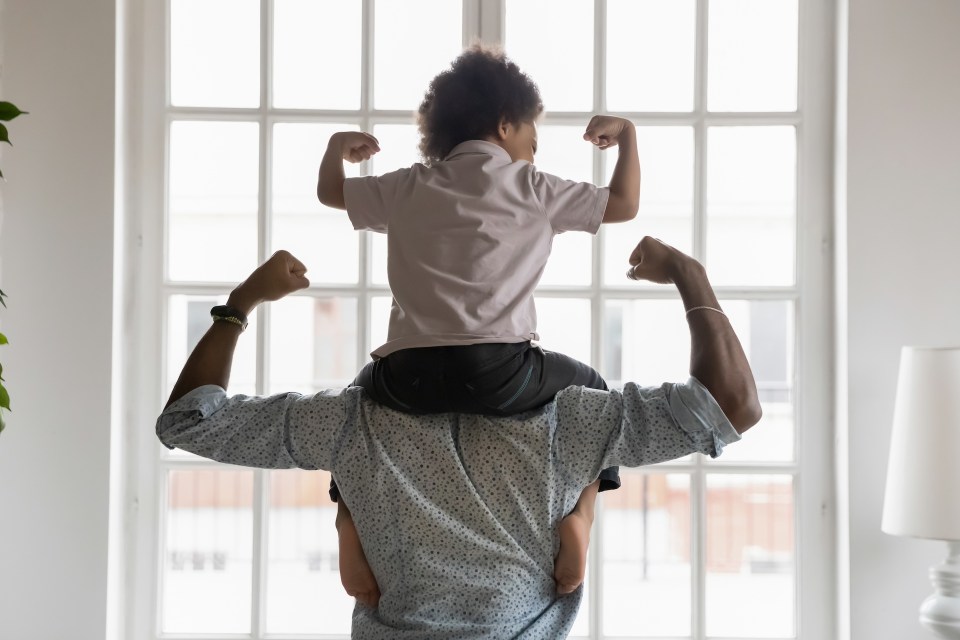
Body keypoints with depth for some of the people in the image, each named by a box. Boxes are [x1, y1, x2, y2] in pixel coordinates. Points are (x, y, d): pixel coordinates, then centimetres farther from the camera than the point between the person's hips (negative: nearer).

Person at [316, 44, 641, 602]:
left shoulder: (408, 188, 15)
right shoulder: (531, 188, 7)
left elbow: (330, 191, 29)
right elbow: (624, 204, 12)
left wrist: (339, 148, 50)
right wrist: (627, 134, 28)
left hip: (410, 376, 3)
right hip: (501, 374, -2)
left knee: (365, 391, 37)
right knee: (590, 389, 27)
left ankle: (350, 514, 14)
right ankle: (580, 514, 5)